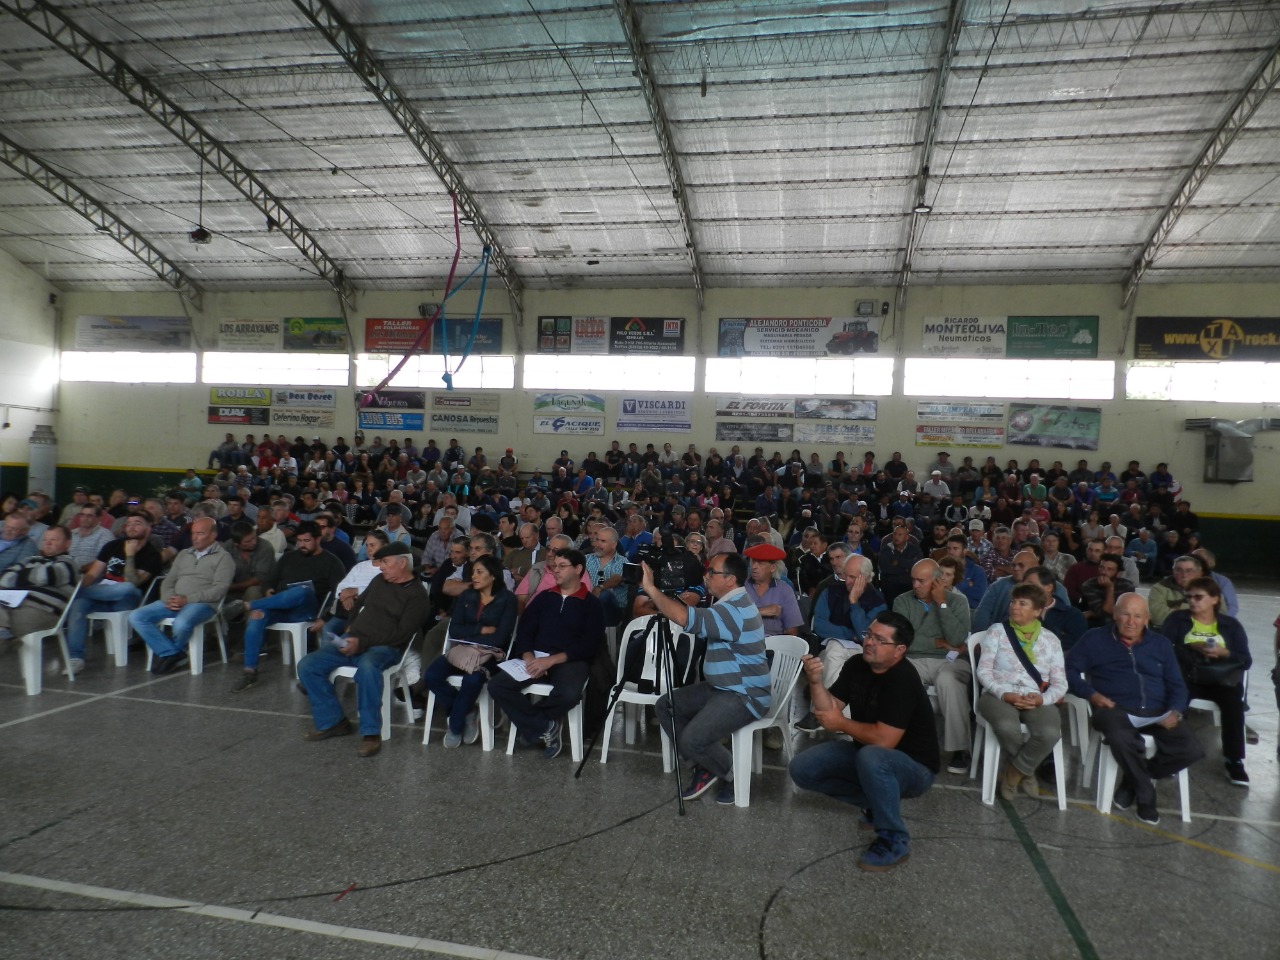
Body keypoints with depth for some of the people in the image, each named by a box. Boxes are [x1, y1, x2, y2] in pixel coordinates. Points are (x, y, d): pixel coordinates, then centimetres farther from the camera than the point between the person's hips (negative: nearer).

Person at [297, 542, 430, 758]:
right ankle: (332, 721, 0)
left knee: (367, 667, -41)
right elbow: (359, 604, 31)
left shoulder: (416, 594, -7)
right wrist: (350, 628, 13)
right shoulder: (379, 580, 15)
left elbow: (401, 633, -15)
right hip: (354, 641, 8)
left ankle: (371, 732, -29)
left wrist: (363, 642, -20)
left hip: (384, 648, -7)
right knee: (307, 666, -9)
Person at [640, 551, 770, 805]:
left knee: (692, 739, -24)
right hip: (719, 687, 10)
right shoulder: (729, 603, 9)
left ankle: (734, 774, 6)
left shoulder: (735, 609, -25)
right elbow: (693, 615, 13)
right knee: (665, 706, 4)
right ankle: (704, 766, 13)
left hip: (744, 696, -10)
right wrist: (657, 599, -1)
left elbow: (685, 618, -36)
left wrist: (651, 588, -29)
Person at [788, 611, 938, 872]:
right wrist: (815, 682, -24)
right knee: (802, 770, -6)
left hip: (913, 766, -7)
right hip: (866, 752, 8)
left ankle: (895, 840, -18)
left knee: (870, 757, -40)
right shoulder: (856, 665, -4)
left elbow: (884, 740, -32)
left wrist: (842, 724, -17)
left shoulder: (902, 679, -27)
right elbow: (830, 710, -5)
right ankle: (874, 803, 11)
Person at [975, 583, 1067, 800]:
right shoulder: (997, 631, 7)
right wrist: (1004, 694, -17)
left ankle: (1014, 773, -4)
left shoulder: (1050, 639, 13)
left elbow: (1060, 683, 7)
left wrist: (1043, 699, -14)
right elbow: (984, 671, 0)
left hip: (1037, 700, 2)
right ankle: (1026, 771, -2)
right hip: (999, 695, -2)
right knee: (1007, 727, -36)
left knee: (1050, 733, -32)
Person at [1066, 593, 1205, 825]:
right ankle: (1145, 795, -8)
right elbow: (1070, 668, 3)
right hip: (1116, 710, -4)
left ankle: (1134, 779, 3)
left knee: (1192, 750, -23)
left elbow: (1177, 685, 17)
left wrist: (1175, 712, -3)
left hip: (1157, 713, 4)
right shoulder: (1095, 639, 10)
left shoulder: (1161, 644, 21)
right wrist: (1092, 694, -12)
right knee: (1121, 739, -38)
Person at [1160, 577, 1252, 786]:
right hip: (1186, 677, -1)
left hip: (1219, 680, 1)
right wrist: (1192, 648, -15)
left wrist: (1224, 653, -14)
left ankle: (1234, 760, -19)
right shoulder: (1177, 618, 12)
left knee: (1233, 701, -32)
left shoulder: (1231, 625, 13)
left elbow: (1246, 661, 5)